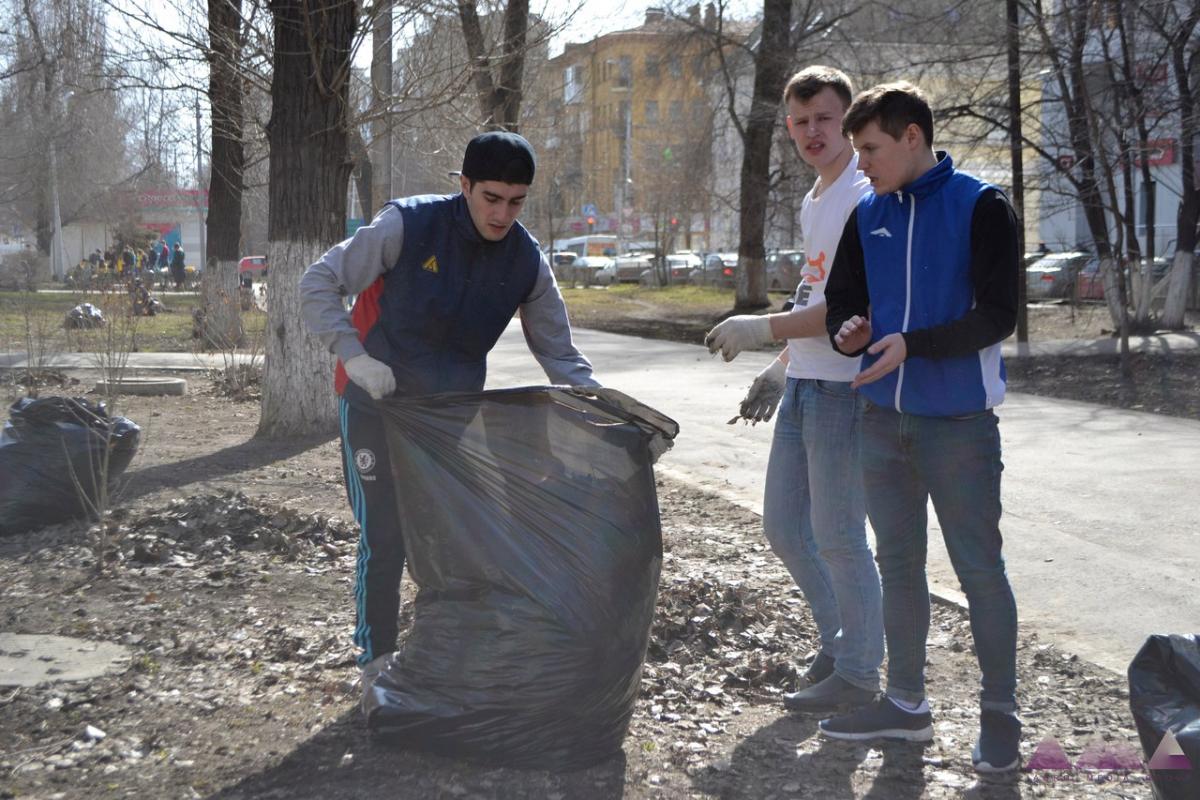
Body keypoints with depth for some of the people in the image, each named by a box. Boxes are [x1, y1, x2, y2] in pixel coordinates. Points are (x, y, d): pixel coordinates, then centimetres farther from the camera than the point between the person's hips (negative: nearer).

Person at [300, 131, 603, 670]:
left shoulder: (527, 263, -8)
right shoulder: (408, 226, -20)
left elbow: (560, 355, 1)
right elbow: (319, 283, -15)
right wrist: (354, 356, -27)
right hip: (376, 404, -4)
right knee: (384, 539, -4)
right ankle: (375, 664, 12)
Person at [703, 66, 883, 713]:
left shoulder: (866, 197, -14)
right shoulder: (813, 200, 16)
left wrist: (760, 330, -18)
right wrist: (783, 367, 19)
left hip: (845, 389, -9)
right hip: (804, 386, 9)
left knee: (837, 537, -2)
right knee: (784, 527, 14)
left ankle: (857, 673, 13)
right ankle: (838, 640, 31)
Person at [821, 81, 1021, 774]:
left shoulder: (981, 207, -8)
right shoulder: (867, 216, 8)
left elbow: (998, 315, -13)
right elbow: (841, 301, 13)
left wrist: (911, 344, -23)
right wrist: (849, 333, -10)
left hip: (960, 422, -6)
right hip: (885, 419, 6)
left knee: (980, 569, 0)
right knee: (900, 565, 13)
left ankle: (1001, 715, 12)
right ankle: (906, 703, 25)